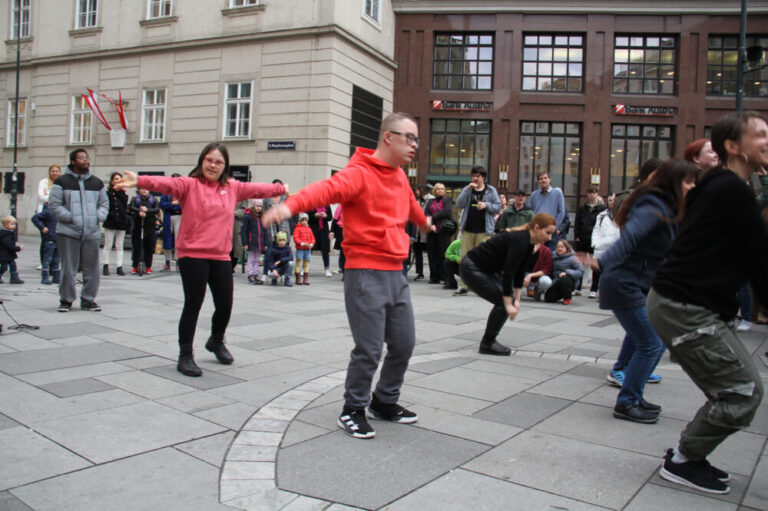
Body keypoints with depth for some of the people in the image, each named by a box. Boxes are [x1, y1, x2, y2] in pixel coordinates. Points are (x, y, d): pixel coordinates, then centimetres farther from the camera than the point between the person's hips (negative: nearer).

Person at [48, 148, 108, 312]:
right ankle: (66, 300, 11)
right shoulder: (62, 181, 2)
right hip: (68, 232, -3)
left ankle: (88, 300, 16)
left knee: (91, 268, 5)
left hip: (92, 232, 3)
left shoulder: (97, 183, 14)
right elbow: (54, 204, -1)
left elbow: (104, 203, 18)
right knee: (68, 268, -1)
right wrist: (70, 217, -11)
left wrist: (99, 216, 0)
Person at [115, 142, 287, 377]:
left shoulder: (233, 188, 10)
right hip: (192, 256, -5)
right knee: (193, 305, -1)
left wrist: (281, 189, 33)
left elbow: (256, 189, 22)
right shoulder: (189, 185, -5)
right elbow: (167, 183, -22)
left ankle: (216, 341, 40)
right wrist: (140, 181, -40)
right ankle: (185, 356, 14)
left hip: (221, 257, 5)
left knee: (225, 305, 10)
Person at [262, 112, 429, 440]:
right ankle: (353, 410, 16)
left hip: (396, 273, 9)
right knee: (369, 349, -5)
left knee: (404, 343, 13)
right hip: (366, 273, -8)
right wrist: (291, 205, -50)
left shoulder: (400, 177, 16)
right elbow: (327, 189, -30)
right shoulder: (360, 174, -10)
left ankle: (385, 402, 33)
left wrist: (424, 222, 59)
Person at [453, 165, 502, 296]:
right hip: (467, 229, 2)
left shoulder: (491, 191, 7)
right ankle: (463, 286, 5)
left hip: (484, 231, -2)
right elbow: (459, 204, -1)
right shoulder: (467, 189, 12)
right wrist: (467, 189, -9)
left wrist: (486, 205, -12)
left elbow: (498, 207, 4)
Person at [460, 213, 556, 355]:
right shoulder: (519, 241, -25)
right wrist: (509, 304, -23)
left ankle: (489, 341, 14)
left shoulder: (528, 243, 4)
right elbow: (507, 273, -27)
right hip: (471, 268, -10)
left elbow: (519, 273, 10)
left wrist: (516, 300, 8)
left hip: (485, 269, 10)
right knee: (503, 302, -11)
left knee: (509, 300, 5)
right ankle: (487, 344, 1)